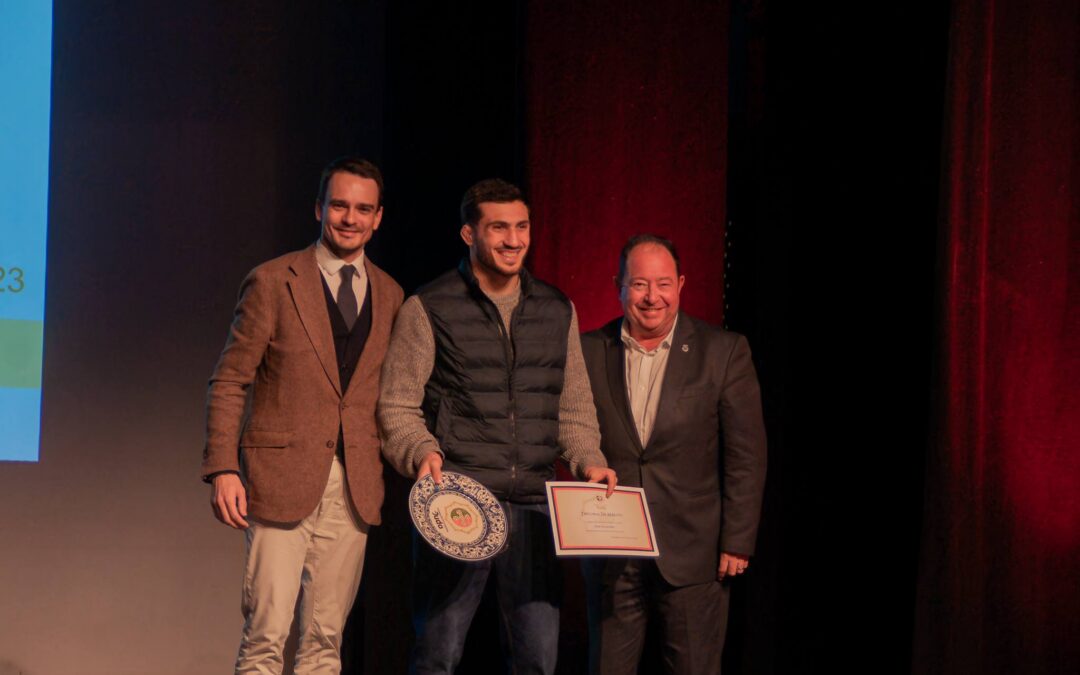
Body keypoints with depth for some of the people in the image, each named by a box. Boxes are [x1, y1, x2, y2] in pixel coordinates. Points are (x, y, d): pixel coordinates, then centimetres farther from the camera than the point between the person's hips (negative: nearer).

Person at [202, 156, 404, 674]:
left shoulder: (390, 296, 13)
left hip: (354, 488, 4)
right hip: (282, 479, -4)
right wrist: (222, 470, -10)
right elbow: (229, 382, 0)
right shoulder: (272, 282, 1)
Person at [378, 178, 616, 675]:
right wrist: (423, 453, -18)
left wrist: (589, 462, 0)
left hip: (533, 505, 4)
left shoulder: (557, 311, 14)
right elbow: (396, 406, 0)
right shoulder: (428, 310, 1)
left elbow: (574, 409, 18)